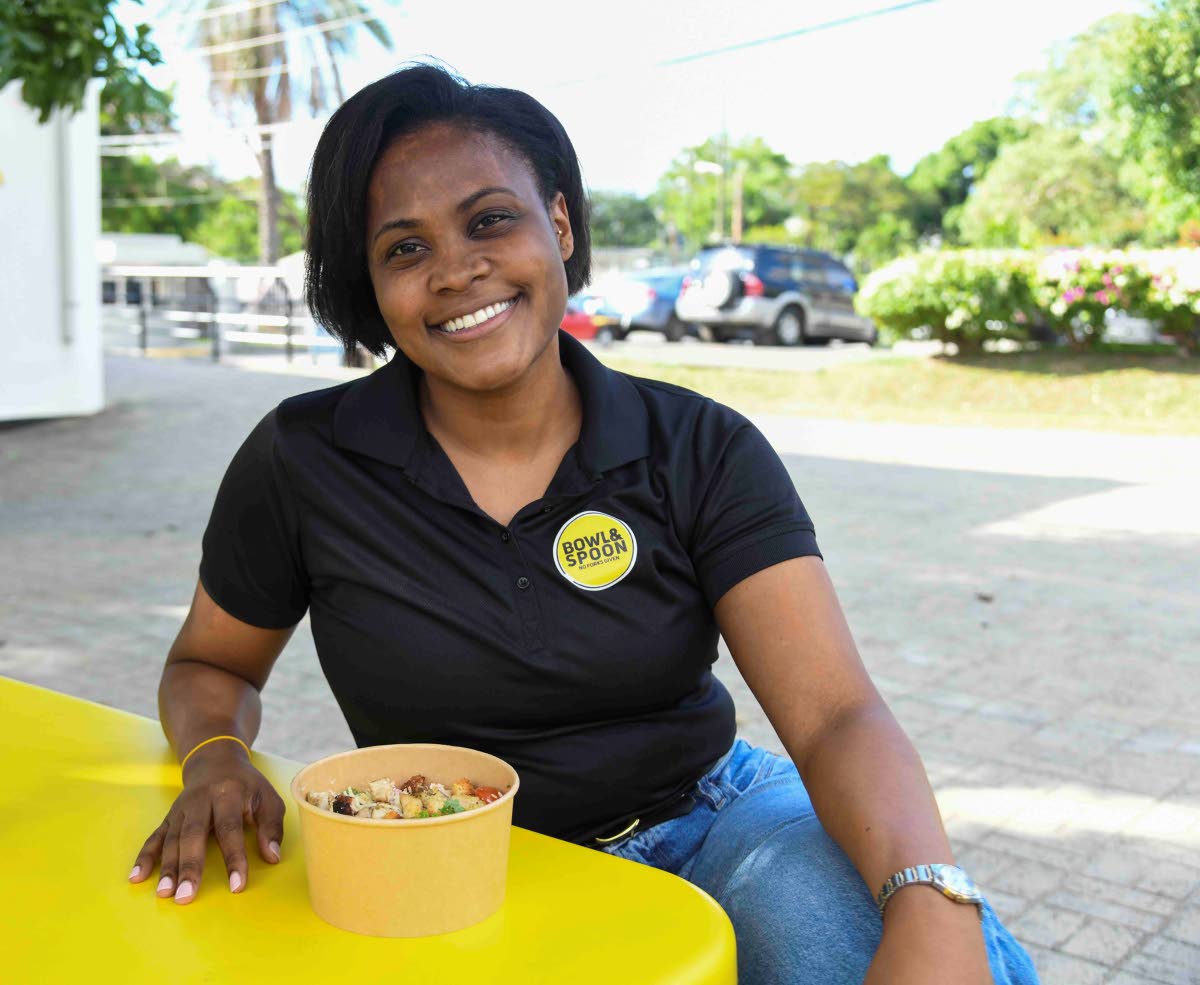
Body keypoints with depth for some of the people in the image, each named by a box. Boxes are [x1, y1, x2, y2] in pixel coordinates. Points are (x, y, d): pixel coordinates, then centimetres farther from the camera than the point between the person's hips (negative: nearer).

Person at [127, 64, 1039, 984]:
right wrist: (216, 759, -14)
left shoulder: (704, 452, -8)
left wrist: (930, 907, -37)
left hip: (708, 822, -1)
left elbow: (836, 717, -17)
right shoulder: (302, 461, -7)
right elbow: (208, 668, 10)